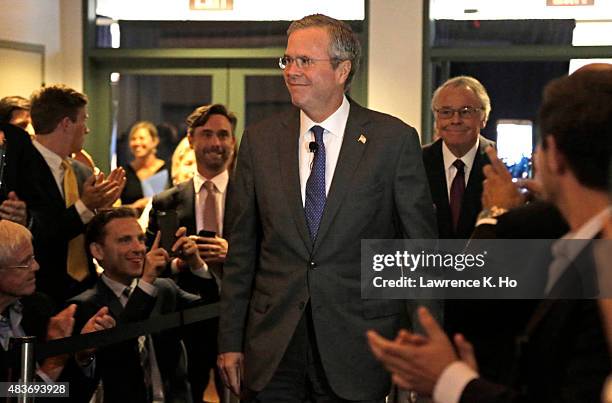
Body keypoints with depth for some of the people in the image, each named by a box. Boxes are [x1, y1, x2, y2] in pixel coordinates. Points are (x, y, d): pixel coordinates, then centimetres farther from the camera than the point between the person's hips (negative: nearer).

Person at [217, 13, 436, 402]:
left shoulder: (394, 139, -3)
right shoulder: (259, 140, 6)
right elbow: (241, 250, 8)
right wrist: (230, 342, 5)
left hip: (355, 347, -2)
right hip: (273, 353, 2)